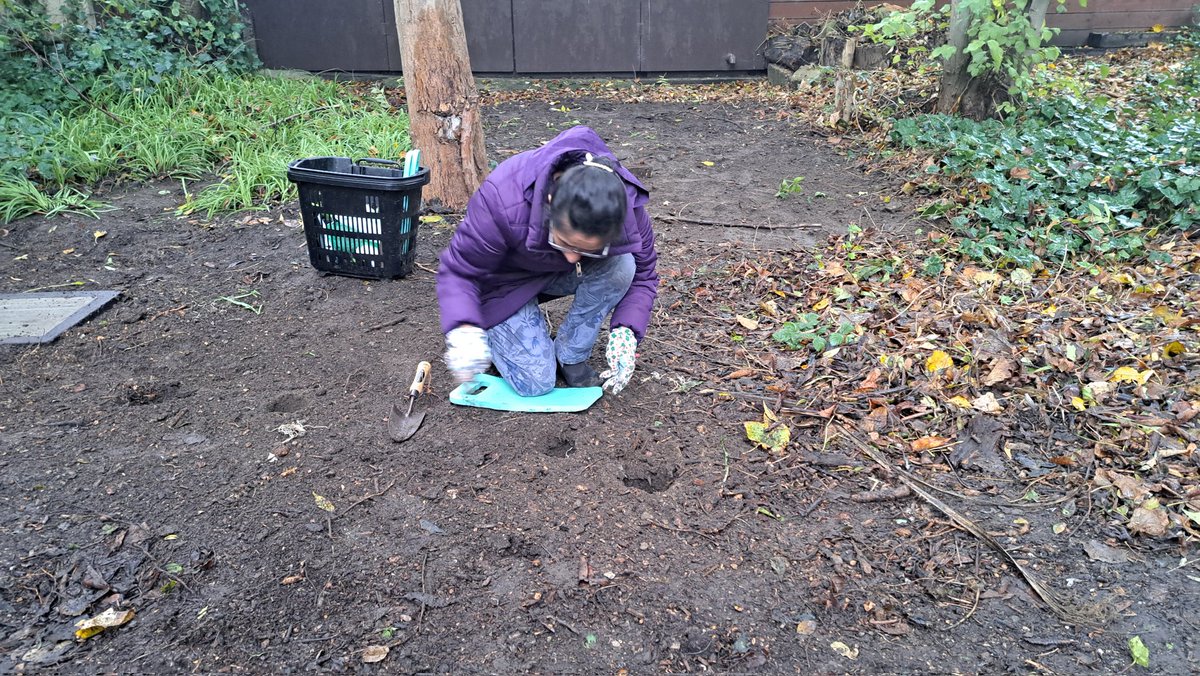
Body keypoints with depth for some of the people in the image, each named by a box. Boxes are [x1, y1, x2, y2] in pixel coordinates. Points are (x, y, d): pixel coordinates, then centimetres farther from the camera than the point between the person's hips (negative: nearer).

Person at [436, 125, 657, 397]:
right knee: (536, 382, -15)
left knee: (620, 267, -29)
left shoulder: (625, 207, -29)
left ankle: (571, 357, -9)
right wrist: (463, 331, -47)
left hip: (557, 274, 3)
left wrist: (626, 333, -30)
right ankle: (496, 332, 17)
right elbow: (459, 271, -28)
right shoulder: (502, 200, -40)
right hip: (506, 281, -3)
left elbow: (642, 273, -13)